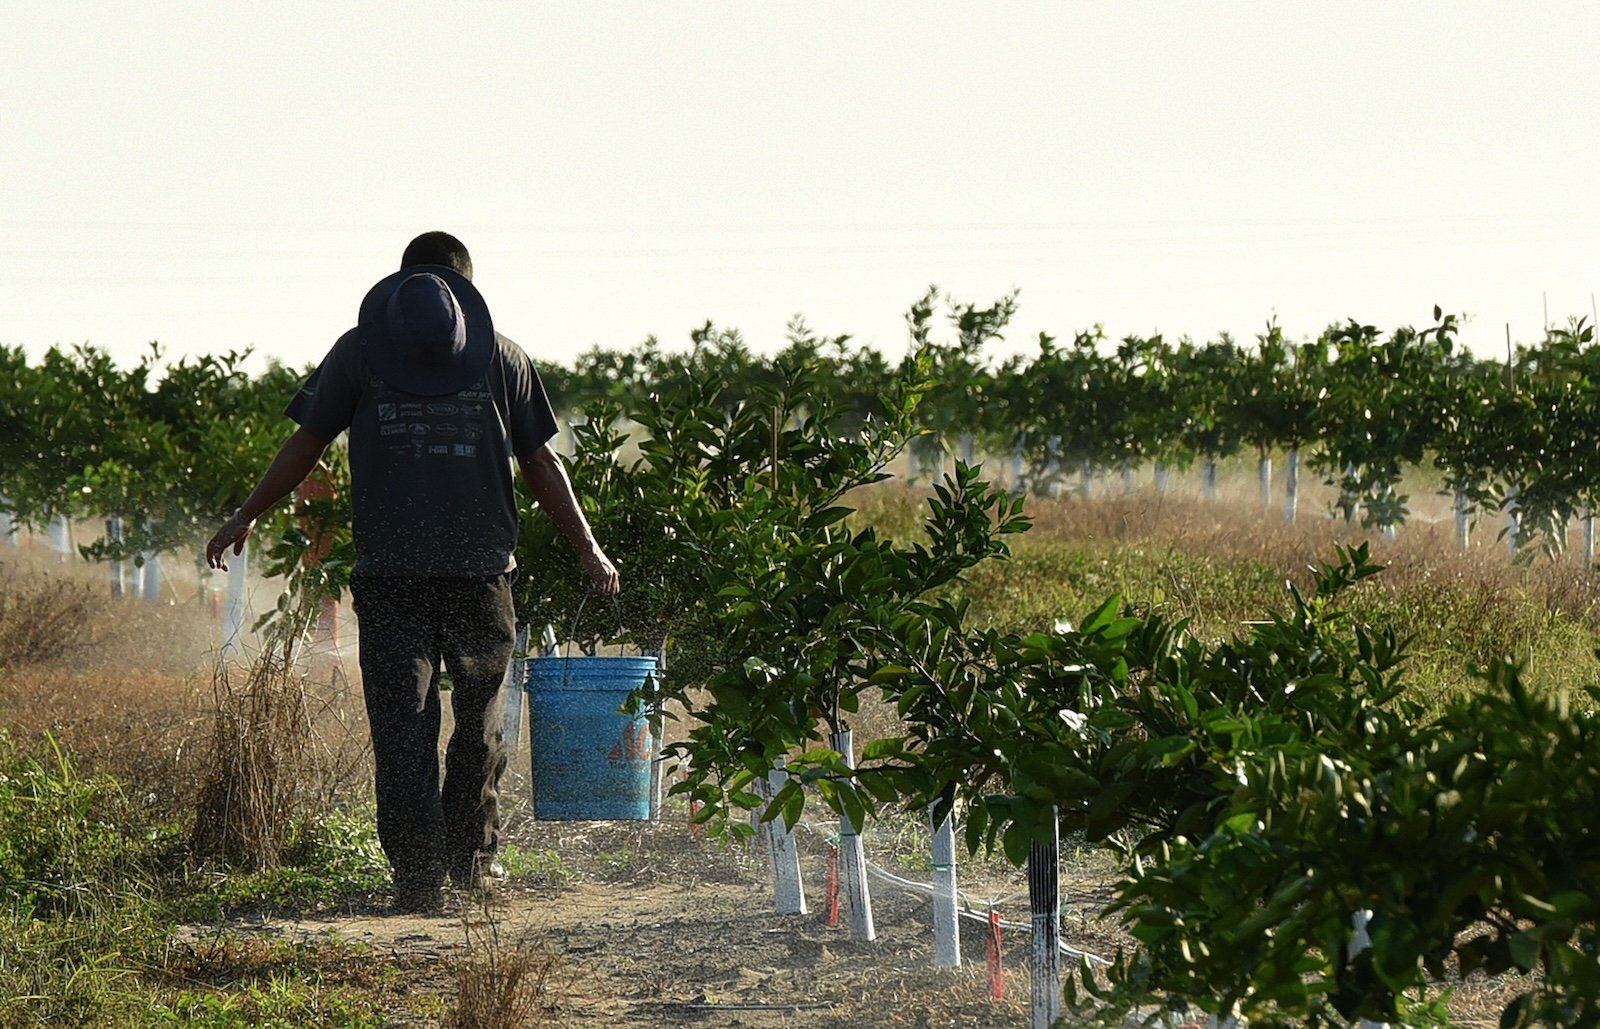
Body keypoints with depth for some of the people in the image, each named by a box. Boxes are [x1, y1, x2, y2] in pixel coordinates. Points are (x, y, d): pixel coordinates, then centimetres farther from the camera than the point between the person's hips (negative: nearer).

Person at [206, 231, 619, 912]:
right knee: (479, 717, 17)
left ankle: (418, 873, -8)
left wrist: (245, 519, 18)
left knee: (402, 728, 0)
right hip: (481, 573, 1)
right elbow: (541, 464, 10)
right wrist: (588, 549, 17)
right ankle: (472, 856, 22)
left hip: (389, 575, -1)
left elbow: (305, 446, 7)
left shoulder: (359, 351, 7)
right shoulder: (500, 356, 8)